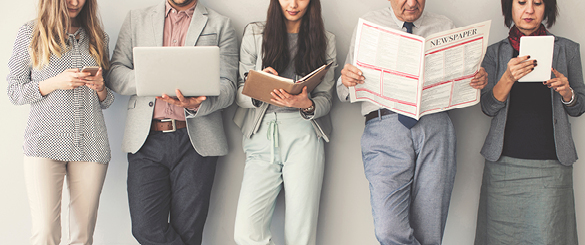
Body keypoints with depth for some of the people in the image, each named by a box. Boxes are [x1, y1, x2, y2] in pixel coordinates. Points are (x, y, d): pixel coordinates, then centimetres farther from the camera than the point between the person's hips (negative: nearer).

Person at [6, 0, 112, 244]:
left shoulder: (97, 37, 16)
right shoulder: (30, 32, 7)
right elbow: (14, 92, 5)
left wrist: (100, 88, -3)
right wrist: (54, 83, -10)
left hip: (91, 144, 3)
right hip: (45, 142, -2)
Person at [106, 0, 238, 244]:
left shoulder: (220, 25, 9)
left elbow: (227, 86, 1)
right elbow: (115, 73, 9)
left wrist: (196, 103, -20)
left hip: (196, 140, -1)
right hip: (145, 139, 2)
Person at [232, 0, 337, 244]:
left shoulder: (325, 40, 14)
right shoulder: (254, 34, 13)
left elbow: (325, 98, 9)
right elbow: (240, 93, 8)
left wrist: (306, 105, -15)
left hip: (303, 134, 0)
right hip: (262, 134, 1)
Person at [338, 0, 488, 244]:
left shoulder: (445, 26, 19)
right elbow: (345, 92, 13)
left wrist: (476, 81, -1)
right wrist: (347, 80, -11)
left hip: (435, 125, 2)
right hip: (385, 124, -1)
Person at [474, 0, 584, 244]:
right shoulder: (495, 52, 8)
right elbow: (488, 107, -1)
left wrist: (565, 91, -10)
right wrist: (508, 78, -19)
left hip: (551, 164, 0)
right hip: (504, 163, 0)